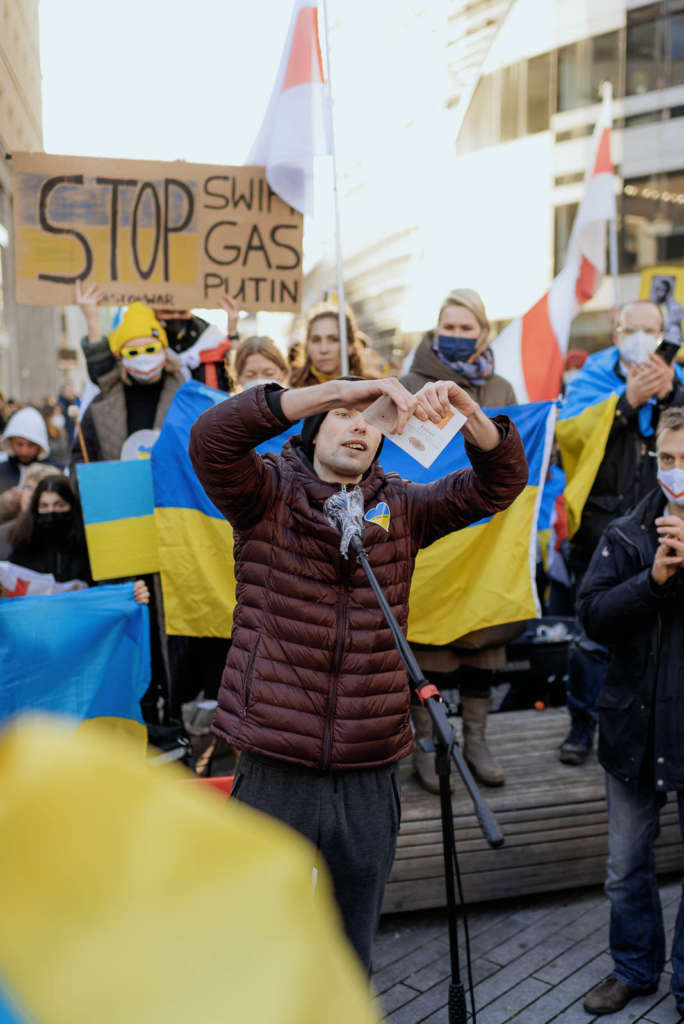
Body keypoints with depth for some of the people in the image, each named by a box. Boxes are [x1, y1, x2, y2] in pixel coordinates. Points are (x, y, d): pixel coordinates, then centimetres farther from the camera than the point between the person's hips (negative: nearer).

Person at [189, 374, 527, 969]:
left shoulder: (400, 507, 8)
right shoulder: (267, 496, 0)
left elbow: (500, 482, 3)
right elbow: (211, 438, -18)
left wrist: (468, 411, -17)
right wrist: (335, 389, -24)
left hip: (369, 775, 3)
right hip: (275, 769, -3)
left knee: (352, 957, 18)